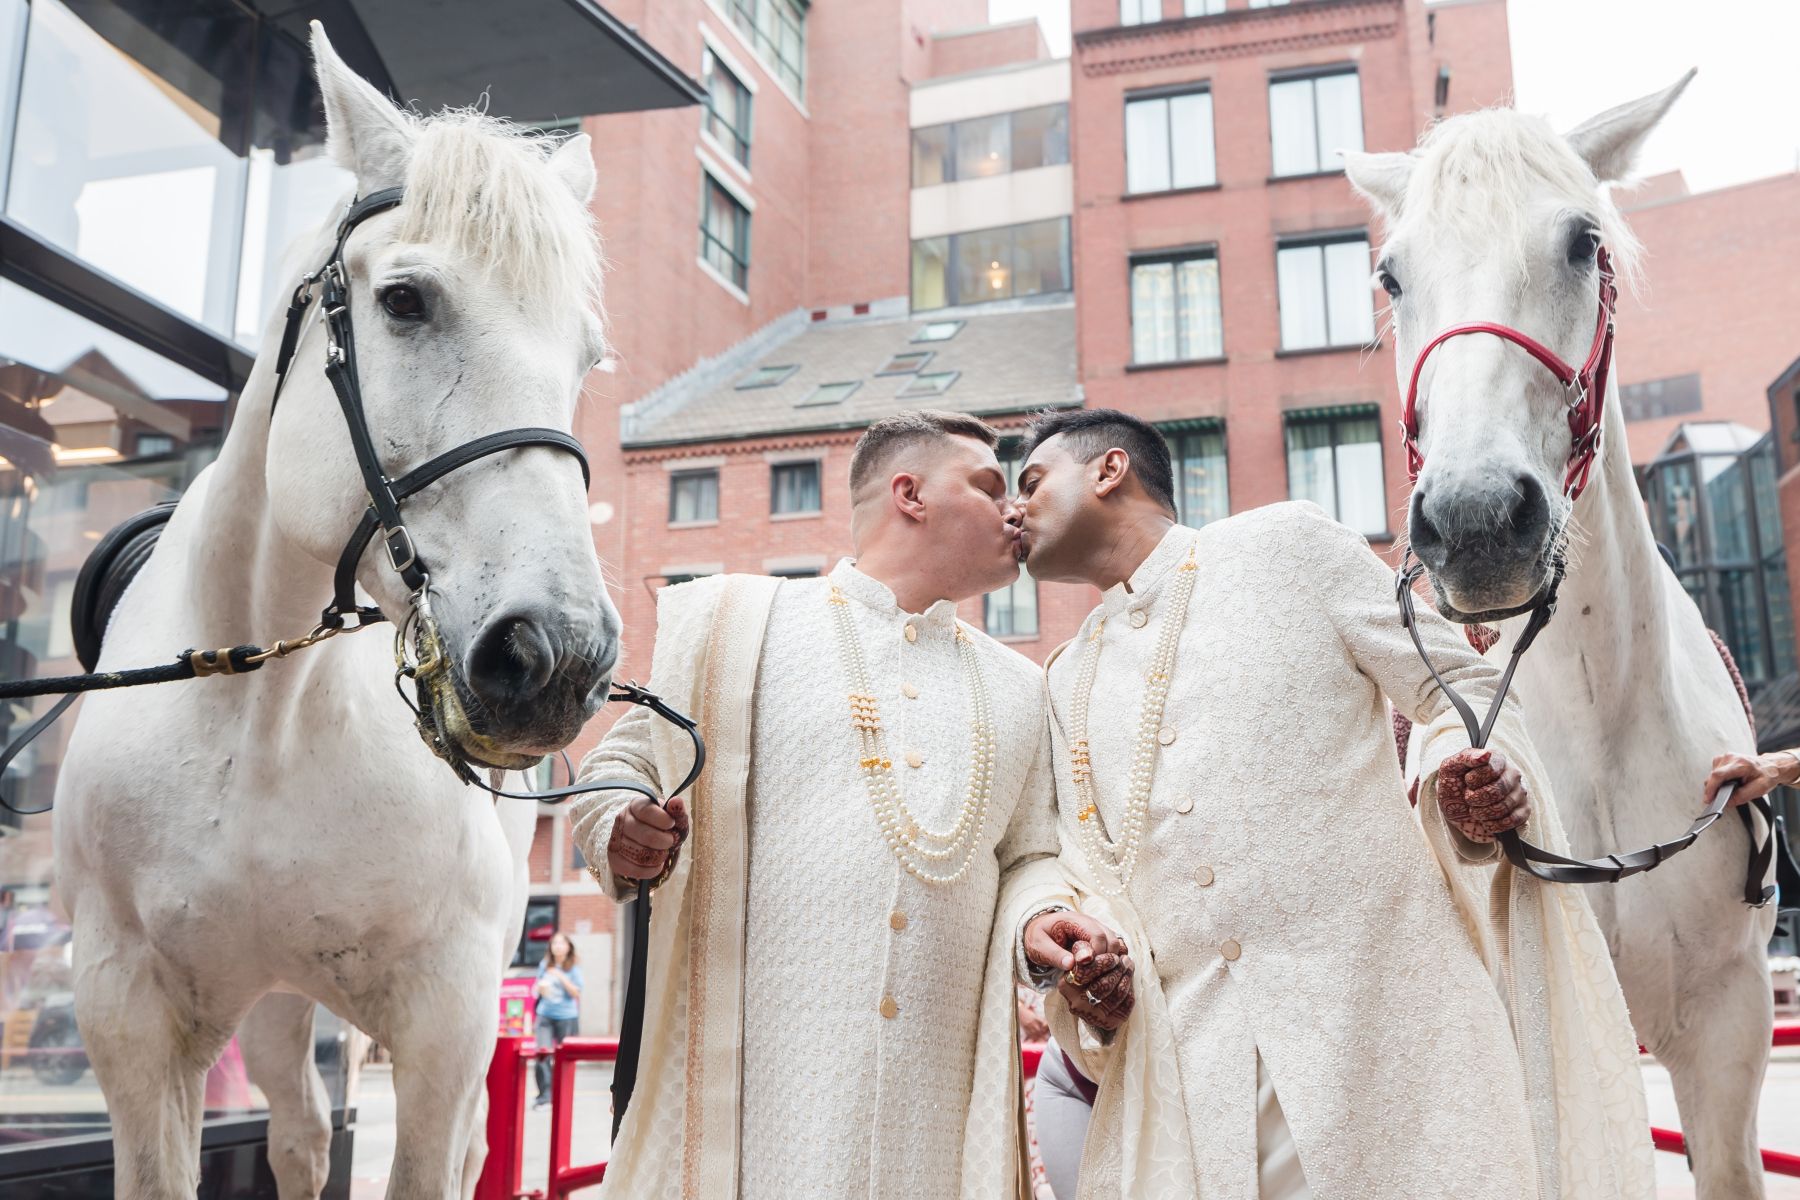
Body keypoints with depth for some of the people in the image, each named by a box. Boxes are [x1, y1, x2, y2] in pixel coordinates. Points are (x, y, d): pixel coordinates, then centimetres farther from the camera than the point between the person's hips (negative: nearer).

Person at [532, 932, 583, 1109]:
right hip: (545, 1015, 2)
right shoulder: (545, 965, 8)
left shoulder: (573, 967, 0)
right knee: (542, 1054, -12)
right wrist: (541, 988, -4)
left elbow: (576, 993, -5)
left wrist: (561, 977, -15)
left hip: (567, 1016, -2)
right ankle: (544, 1096, -12)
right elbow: (538, 988, 19)